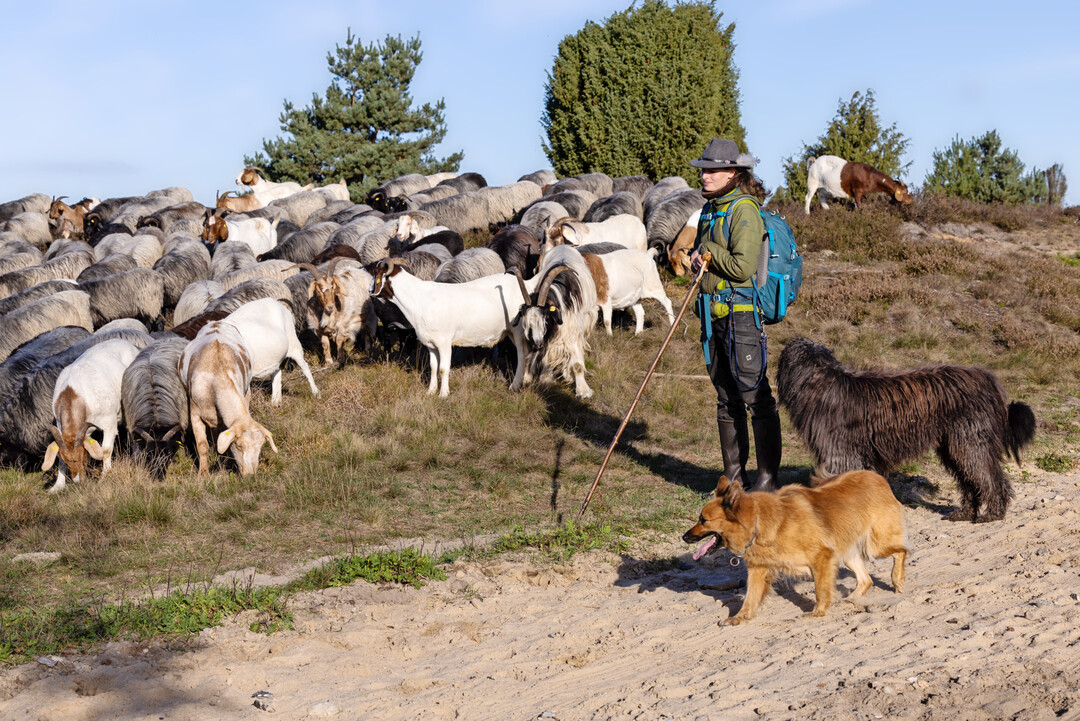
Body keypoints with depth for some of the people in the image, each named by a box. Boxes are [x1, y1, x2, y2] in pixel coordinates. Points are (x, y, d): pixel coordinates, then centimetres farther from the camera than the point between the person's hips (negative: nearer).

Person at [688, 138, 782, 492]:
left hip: (741, 313, -9)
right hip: (714, 314, 9)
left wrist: (709, 254, -8)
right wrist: (698, 261, 6)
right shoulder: (711, 208, 15)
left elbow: (743, 267, -21)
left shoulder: (744, 210, -12)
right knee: (726, 399, 13)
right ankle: (733, 475, 22)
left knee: (756, 397, -5)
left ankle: (767, 479, 0)